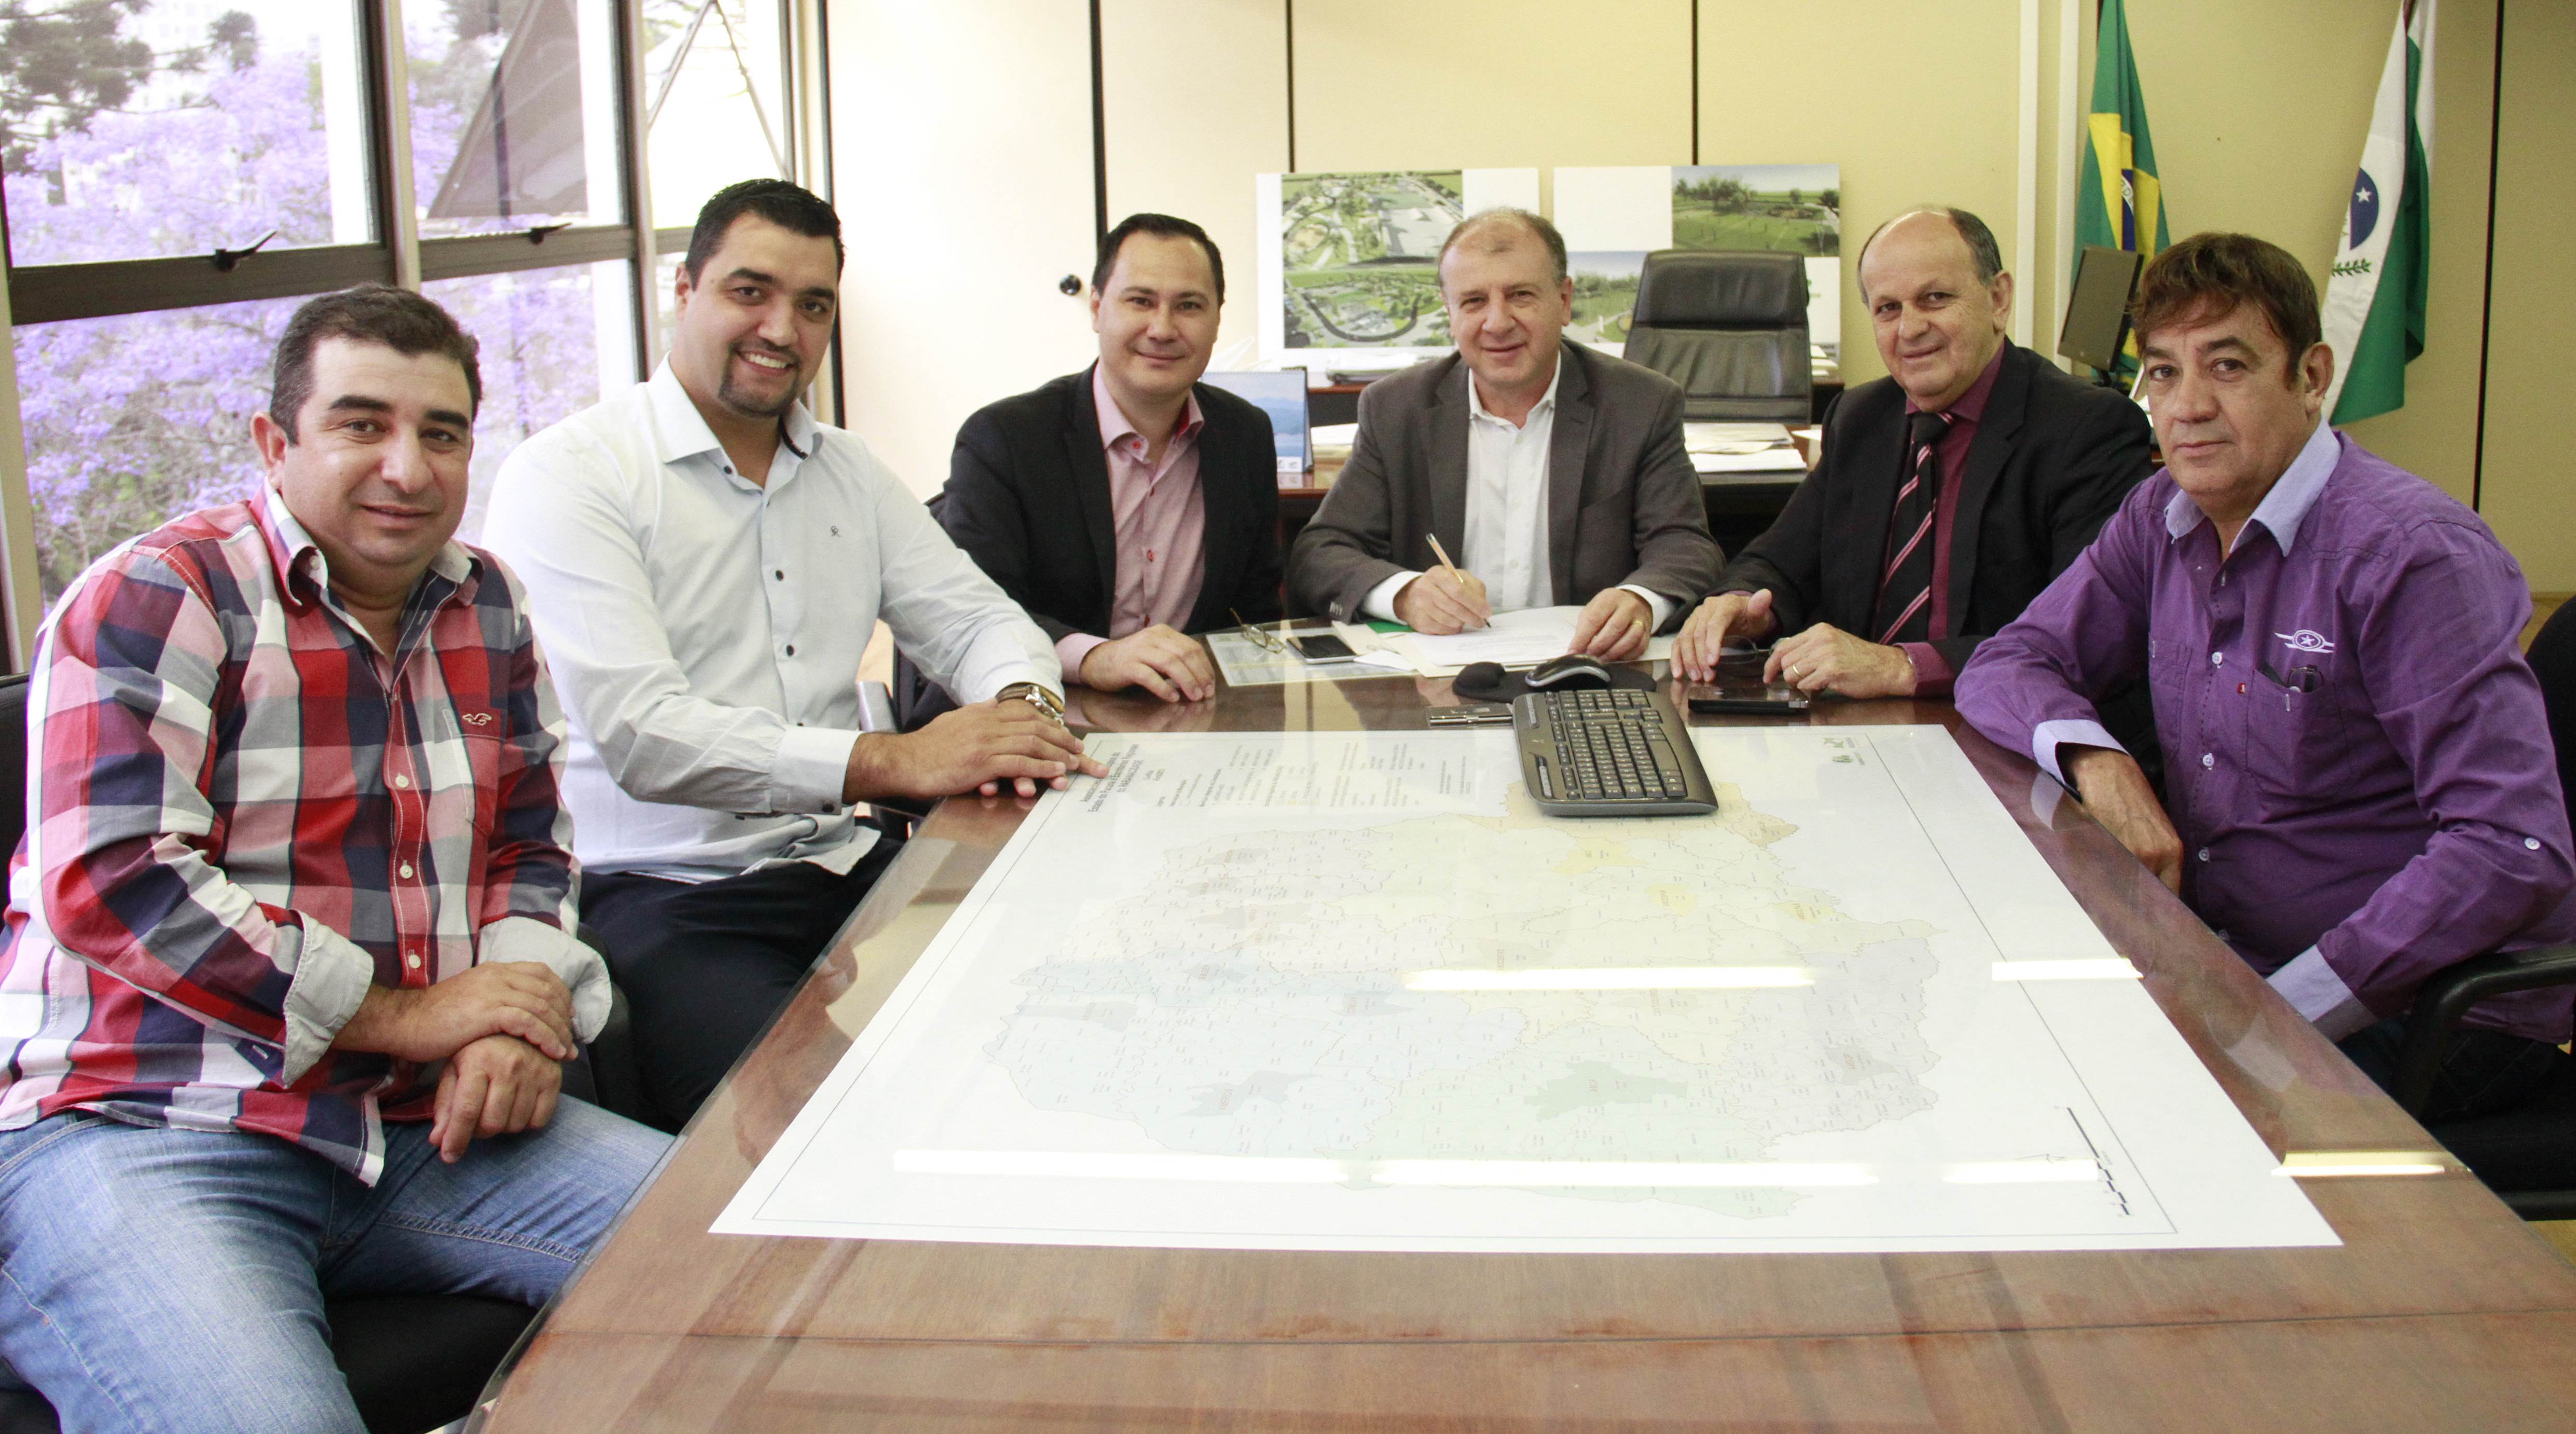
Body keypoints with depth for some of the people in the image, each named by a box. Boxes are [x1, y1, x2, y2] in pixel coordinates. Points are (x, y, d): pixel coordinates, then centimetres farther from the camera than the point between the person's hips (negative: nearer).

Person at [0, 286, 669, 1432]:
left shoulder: (487, 609, 16)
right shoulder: (156, 600, -5)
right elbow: (110, 890, -15)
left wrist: (522, 1014, -4)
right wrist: (403, 1014, -13)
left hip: (425, 1122, 7)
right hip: (139, 1125, -6)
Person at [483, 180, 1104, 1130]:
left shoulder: (846, 472, 18)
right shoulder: (567, 477, -5)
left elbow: (976, 621, 17)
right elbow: (642, 735, -17)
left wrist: (1021, 704, -10)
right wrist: (898, 761, -24)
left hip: (843, 865, 7)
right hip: (667, 897, -6)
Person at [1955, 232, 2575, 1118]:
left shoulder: (2411, 554, -18)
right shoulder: (2164, 518, 5)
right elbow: (2010, 663, 10)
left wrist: (2285, 1012, -26)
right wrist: (2093, 758, -14)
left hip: (2431, 1012, -6)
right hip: (2229, 961, 6)